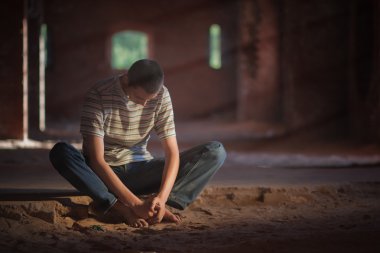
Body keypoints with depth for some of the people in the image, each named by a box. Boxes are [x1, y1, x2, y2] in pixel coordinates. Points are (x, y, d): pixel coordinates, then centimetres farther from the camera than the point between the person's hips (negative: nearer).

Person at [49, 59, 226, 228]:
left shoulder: (161, 95, -9)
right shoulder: (99, 95, -20)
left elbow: (172, 152, -12)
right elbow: (96, 159, -26)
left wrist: (162, 197, -31)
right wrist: (135, 203, -34)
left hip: (140, 171, 3)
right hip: (103, 173, -3)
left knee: (216, 151, -15)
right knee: (60, 152, -36)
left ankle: (154, 205, -30)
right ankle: (124, 210, -35)